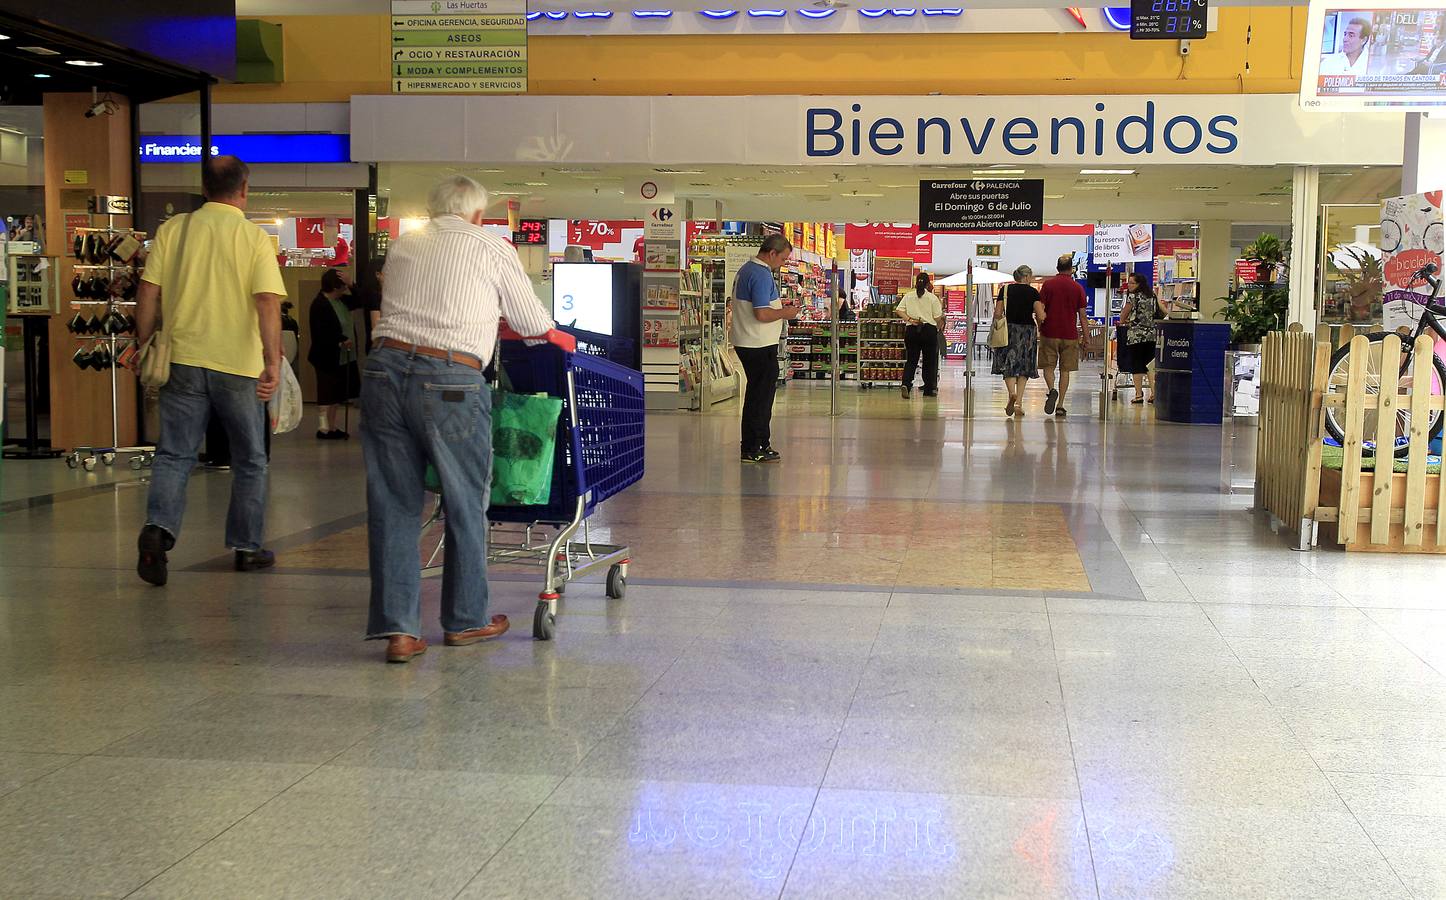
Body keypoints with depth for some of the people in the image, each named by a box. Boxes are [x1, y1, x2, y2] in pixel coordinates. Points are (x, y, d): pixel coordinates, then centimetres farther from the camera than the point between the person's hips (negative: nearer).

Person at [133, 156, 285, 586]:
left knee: (174, 455, 7)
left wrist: (145, 346, 13)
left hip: (183, 358, 2)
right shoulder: (255, 237, -5)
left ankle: (158, 527, -16)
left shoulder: (174, 228, 3)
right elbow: (267, 301, -14)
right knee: (249, 461, 13)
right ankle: (246, 547, 19)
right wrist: (272, 361, -16)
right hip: (239, 364, -2)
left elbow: (148, 292, 3)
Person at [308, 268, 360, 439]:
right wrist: (342, 340, -26)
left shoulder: (341, 301, 9)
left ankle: (335, 427, 19)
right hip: (328, 359, -9)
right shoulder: (320, 305, -18)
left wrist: (350, 285, 0)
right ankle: (324, 428, 5)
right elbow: (322, 333, -24)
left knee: (339, 394, 13)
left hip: (344, 357, 9)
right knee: (328, 394, -2)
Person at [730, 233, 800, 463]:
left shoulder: (745, 270, 15)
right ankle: (756, 448, 0)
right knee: (762, 395, -3)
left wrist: (780, 308, 17)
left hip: (745, 342, 10)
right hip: (760, 345, -10)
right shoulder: (762, 275, -18)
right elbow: (762, 314, -24)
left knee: (755, 393, 16)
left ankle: (750, 446, 20)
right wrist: (785, 313, -9)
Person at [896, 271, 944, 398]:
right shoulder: (932, 298, -1)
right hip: (929, 330, -2)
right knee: (930, 360, 9)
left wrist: (909, 319, -6)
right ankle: (929, 389, 14)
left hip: (911, 330, 2)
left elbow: (898, 310, -3)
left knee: (911, 360, 6)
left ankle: (906, 384, -18)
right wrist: (939, 327, 16)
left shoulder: (908, 296, 6)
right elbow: (938, 317, -1)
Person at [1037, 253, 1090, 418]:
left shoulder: (1048, 285, -1)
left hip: (1049, 333, -1)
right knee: (1065, 370, 7)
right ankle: (1060, 405, 4)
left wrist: (1039, 329, 11)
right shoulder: (1078, 288, 1)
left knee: (1048, 366, 8)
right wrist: (1085, 338, 8)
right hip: (1070, 335, 1)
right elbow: (1082, 316, 2)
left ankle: (1052, 390, -20)